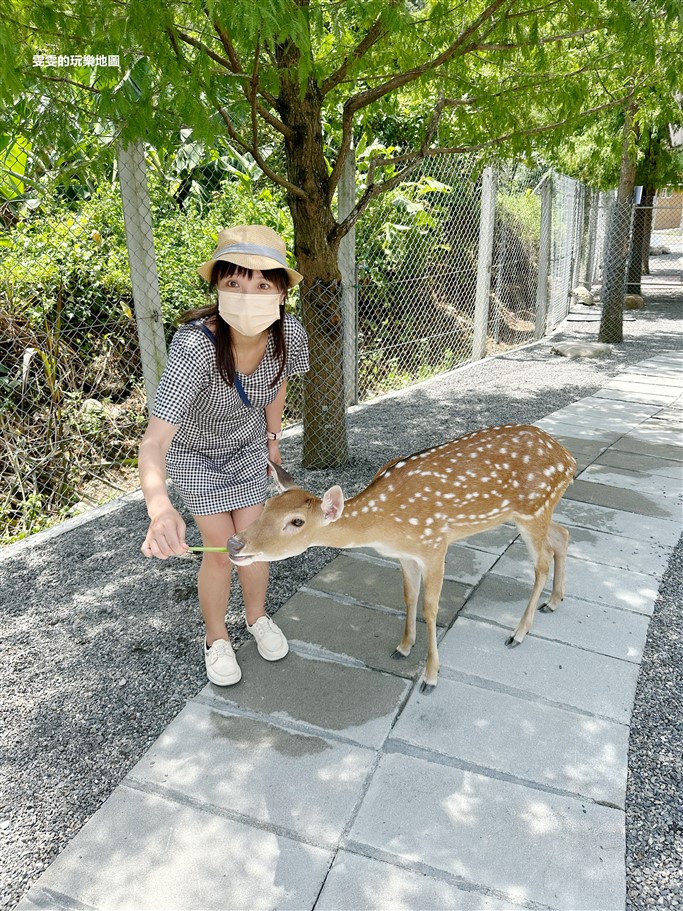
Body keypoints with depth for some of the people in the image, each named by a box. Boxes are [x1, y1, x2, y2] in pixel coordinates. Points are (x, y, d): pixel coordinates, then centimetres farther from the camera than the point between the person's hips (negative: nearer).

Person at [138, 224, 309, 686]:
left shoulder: (290, 333, -27)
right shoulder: (195, 346, -40)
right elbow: (155, 442, -47)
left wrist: (273, 435, 9)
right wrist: (160, 509, -65)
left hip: (248, 445, 3)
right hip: (195, 449, -3)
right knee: (220, 548, -1)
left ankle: (258, 617, 36)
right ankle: (216, 638, 26)